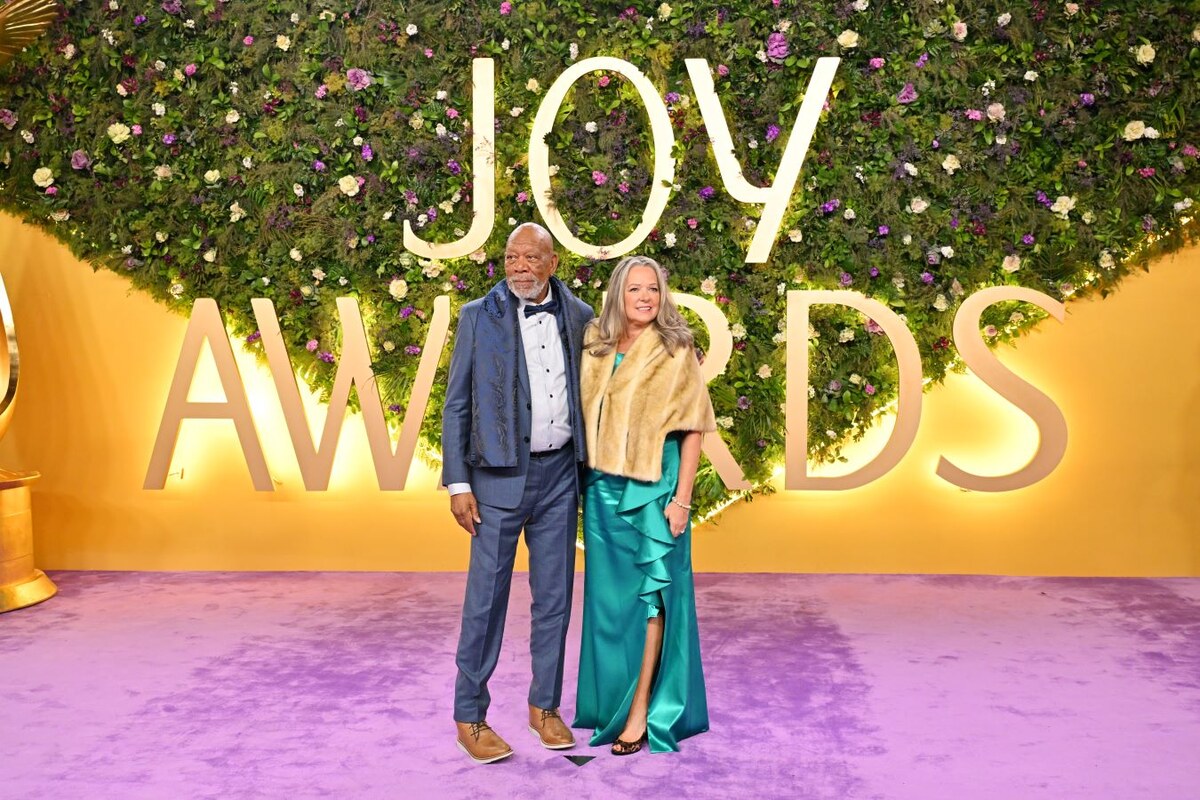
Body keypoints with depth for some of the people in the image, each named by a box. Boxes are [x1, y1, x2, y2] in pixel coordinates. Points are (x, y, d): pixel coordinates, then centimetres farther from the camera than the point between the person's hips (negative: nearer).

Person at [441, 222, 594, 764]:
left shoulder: (578, 316, 7)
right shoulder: (478, 316, -1)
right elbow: (456, 404, -1)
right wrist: (458, 482, -7)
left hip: (560, 473, 3)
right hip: (501, 474, -3)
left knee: (554, 595, 11)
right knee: (486, 597, 2)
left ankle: (544, 704, 26)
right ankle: (469, 716, 15)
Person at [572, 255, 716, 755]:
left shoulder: (675, 353, -6)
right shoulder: (596, 347, 7)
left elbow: (693, 429, -7)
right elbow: (586, 416, 12)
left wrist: (681, 499, -12)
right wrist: (585, 483, 7)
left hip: (654, 487, -5)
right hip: (603, 486, 5)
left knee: (649, 595, 0)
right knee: (609, 594, 13)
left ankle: (641, 713, 8)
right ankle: (610, 699, 28)